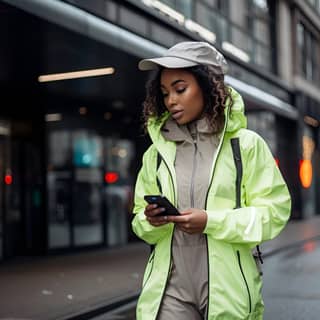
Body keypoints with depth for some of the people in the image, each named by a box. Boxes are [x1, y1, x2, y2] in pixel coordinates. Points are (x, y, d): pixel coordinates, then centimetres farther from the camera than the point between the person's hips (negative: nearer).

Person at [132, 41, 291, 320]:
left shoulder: (247, 145, 0)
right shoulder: (157, 152, 8)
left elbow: (274, 212, -4)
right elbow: (141, 223, 13)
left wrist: (211, 221, -16)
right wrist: (151, 221, -10)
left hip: (228, 286, -2)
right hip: (170, 287, 2)